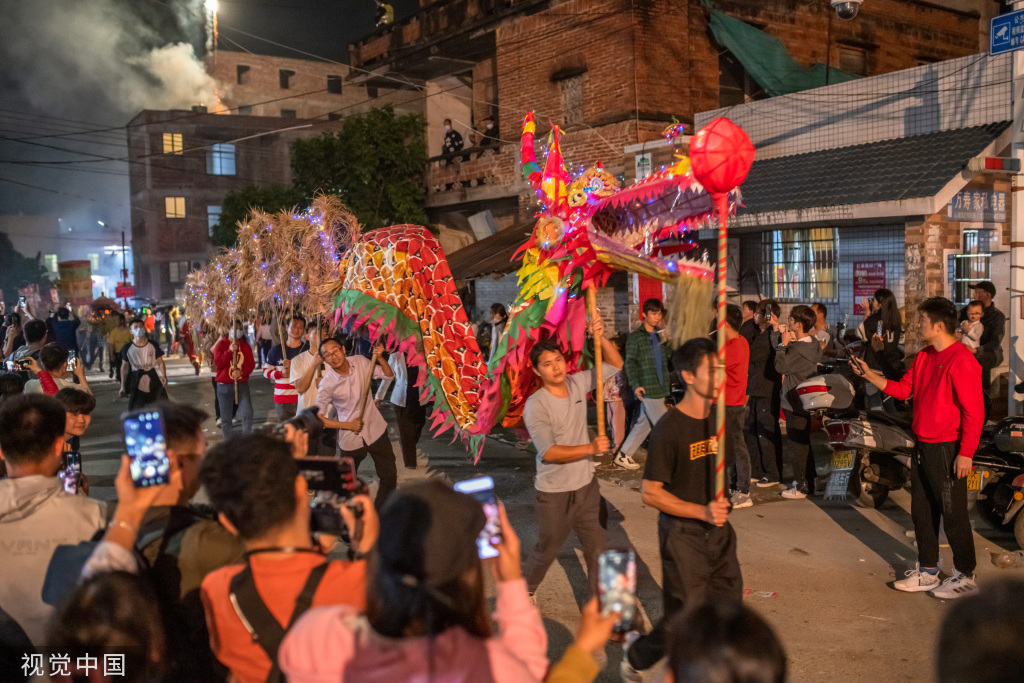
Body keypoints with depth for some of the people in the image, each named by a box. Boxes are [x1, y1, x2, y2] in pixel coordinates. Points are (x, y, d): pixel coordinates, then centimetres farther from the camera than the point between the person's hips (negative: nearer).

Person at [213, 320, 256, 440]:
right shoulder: (221, 345, 1)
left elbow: (251, 364, 4)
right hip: (224, 385, -2)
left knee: (248, 413, -9)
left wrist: (242, 372, -14)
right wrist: (230, 351, -19)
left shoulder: (245, 346, 8)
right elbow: (218, 363, -11)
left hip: (242, 384, 2)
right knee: (226, 418, 4)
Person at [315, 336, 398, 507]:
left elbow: (388, 375, 4)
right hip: (350, 439, -3)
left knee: (390, 478, 8)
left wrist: (380, 358, -14)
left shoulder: (360, 362, -7)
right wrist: (348, 425, -15)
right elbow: (318, 418, -11)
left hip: (376, 429, 3)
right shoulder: (327, 384, -17)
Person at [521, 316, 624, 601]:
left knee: (598, 547, 11)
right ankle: (526, 590, 42)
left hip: (586, 485, 5)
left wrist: (600, 337, -14)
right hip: (554, 494, -5)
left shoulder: (577, 383, -3)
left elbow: (615, 364, 4)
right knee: (547, 549, 14)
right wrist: (590, 448, -31)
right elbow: (549, 452, -26)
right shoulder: (535, 406, -20)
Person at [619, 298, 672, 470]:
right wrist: (636, 385, -19)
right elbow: (630, 362, -10)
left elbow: (667, 358, 21)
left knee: (644, 423, 11)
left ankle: (623, 455, 20)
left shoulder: (660, 335, 14)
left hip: (660, 389, 7)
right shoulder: (635, 337, -5)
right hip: (648, 389, -7)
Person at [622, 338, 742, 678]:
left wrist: (720, 508, 8)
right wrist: (702, 511, -23)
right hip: (682, 533, -7)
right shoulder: (669, 429, -20)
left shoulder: (718, 417, 1)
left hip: (718, 529, 7)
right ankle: (637, 653, 30)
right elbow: (650, 493, -18)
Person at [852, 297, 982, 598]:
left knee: (953, 514, 2)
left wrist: (966, 453, -20)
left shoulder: (961, 361, -18)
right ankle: (927, 572, 27)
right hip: (923, 446, 9)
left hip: (948, 449, -9)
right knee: (922, 512, 15)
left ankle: (965, 576, 18)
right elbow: (903, 389, 13)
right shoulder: (924, 357, 10)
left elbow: (974, 411, -19)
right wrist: (869, 374, 5)